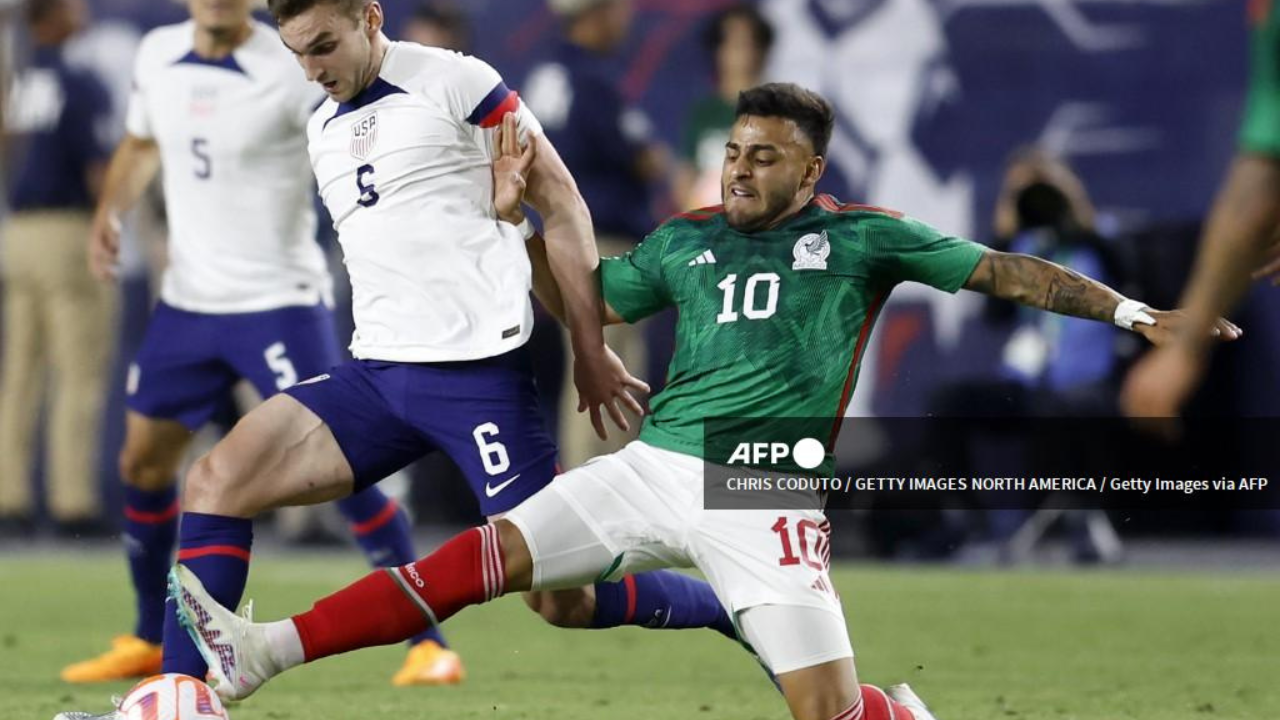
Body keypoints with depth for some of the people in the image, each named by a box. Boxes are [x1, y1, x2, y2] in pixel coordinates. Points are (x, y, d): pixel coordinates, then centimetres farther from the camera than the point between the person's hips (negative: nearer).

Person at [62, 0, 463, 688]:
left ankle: (427, 643, -6)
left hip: (279, 301, -6)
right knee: (142, 462, 11)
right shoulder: (157, 56, 3)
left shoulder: (293, 71, -16)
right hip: (187, 299, 6)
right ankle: (150, 642, 30)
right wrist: (107, 212, 5)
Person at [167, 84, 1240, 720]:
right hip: (654, 467, 3)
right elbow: (586, 303, 23)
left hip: (765, 496, -3)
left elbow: (999, 272, 5)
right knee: (482, 556, -12)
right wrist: (518, 222, 10)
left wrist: (1134, 312, 1)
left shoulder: (859, 237, 5)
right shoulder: (686, 241, 15)